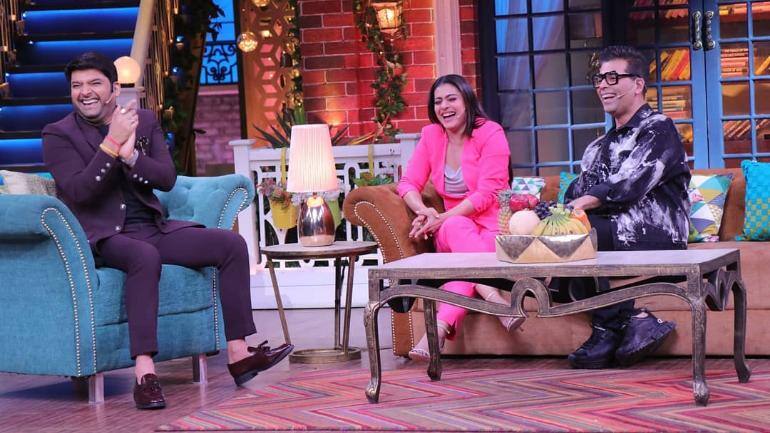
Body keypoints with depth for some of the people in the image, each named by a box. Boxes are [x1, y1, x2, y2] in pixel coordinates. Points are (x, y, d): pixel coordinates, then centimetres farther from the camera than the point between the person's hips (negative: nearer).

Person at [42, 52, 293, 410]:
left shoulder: (144, 120, 9)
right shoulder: (58, 134, -4)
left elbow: (167, 179, 0)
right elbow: (78, 191, -18)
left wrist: (130, 155, -18)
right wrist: (112, 143, -23)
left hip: (152, 227, 6)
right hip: (103, 236, -6)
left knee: (232, 244, -9)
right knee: (145, 256, -39)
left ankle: (238, 354, -7)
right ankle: (144, 373, -44)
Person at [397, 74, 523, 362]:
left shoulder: (490, 134, -5)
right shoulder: (431, 136, 10)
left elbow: (486, 195, -13)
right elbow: (408, 184, 5)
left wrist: (442, 219, -20)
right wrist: (424, 211, -17)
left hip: (493, 226, -2)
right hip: (453, 223, 3)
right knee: (458, 228, -35)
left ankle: (439, 328, -50)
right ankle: (493, 298, -51)